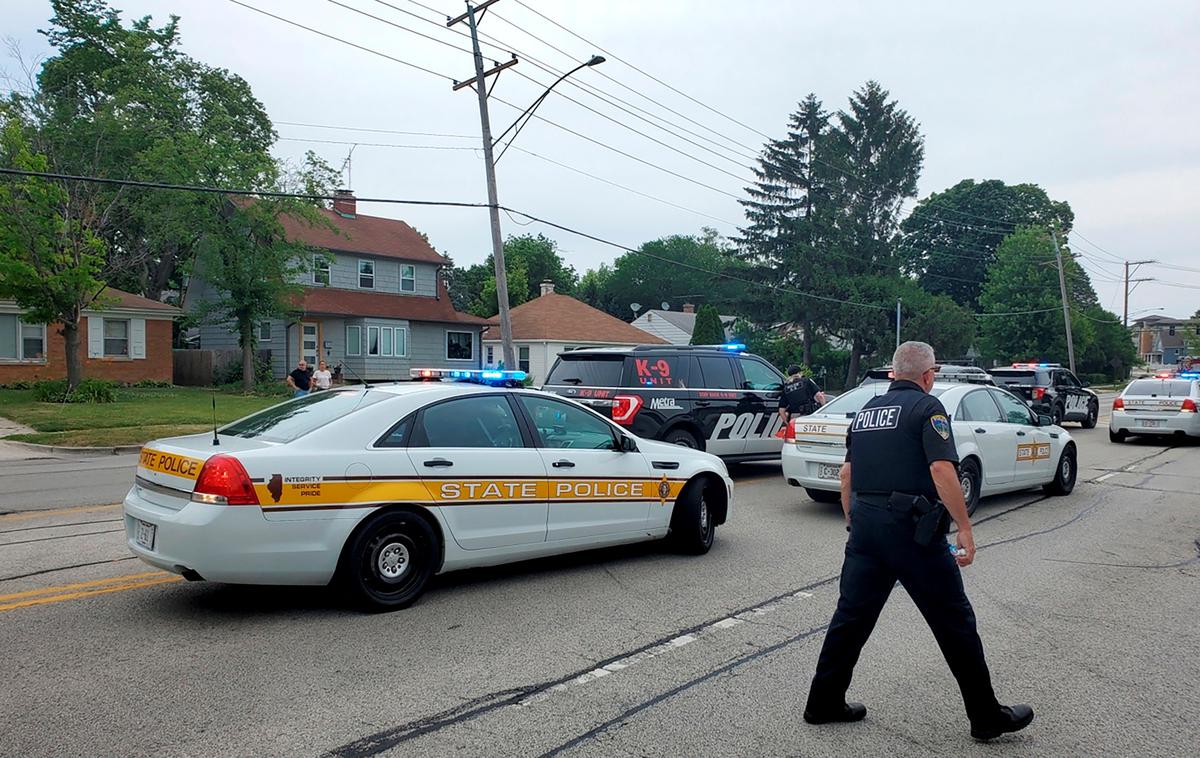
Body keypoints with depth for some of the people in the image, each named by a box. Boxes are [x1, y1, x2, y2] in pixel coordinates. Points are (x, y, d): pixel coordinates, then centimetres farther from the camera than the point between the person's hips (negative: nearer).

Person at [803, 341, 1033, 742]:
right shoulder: (927, 406, -5)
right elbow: (942, 470, -17)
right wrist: (965, 528, -14)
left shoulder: (867, 409, 16)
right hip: (911, 528, -6)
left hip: (865, 524, 7)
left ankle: (824, 703, 19)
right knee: (955, 622, 6)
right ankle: (987, 716, 17)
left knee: (851, 615, 13)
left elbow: (847, 473, 18)